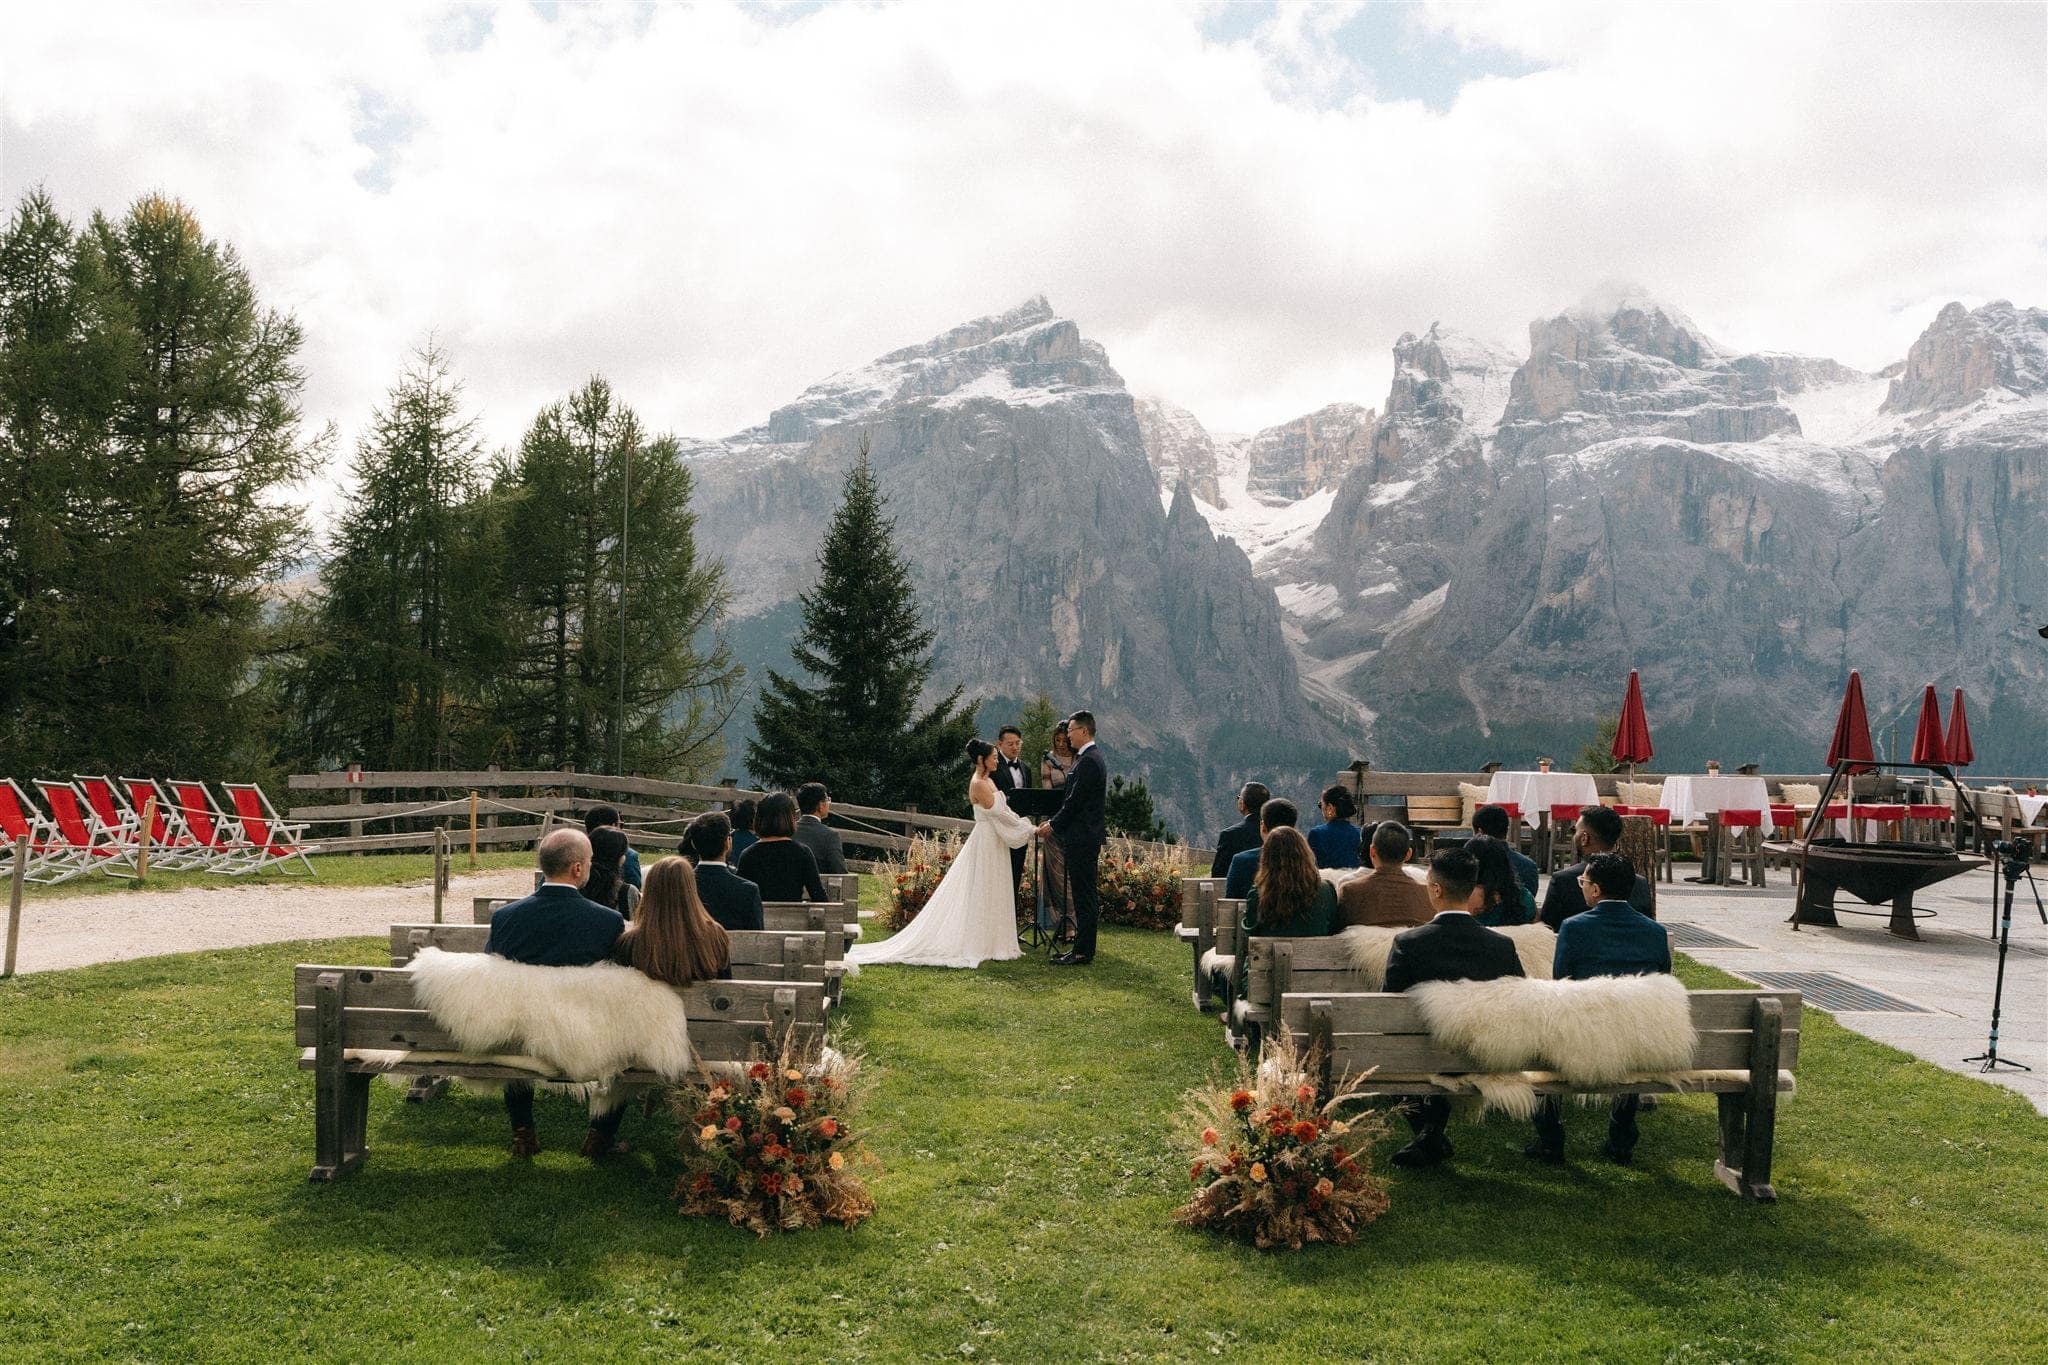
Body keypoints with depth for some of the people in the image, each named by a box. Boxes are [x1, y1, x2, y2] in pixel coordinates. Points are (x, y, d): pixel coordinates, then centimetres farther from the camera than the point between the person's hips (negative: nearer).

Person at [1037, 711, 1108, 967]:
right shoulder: (1091, 758, 15)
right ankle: (1083, 949, 18)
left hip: (1081, 838, -10)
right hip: (1084, 837, 10)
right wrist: (1053, 822, 13)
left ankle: (1083, 953, -2)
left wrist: (1053, 826, -8)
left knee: (1083, 895, -6)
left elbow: (1074, 802, -18)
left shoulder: (1088, 761, -17)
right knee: (1083, 895, 12)